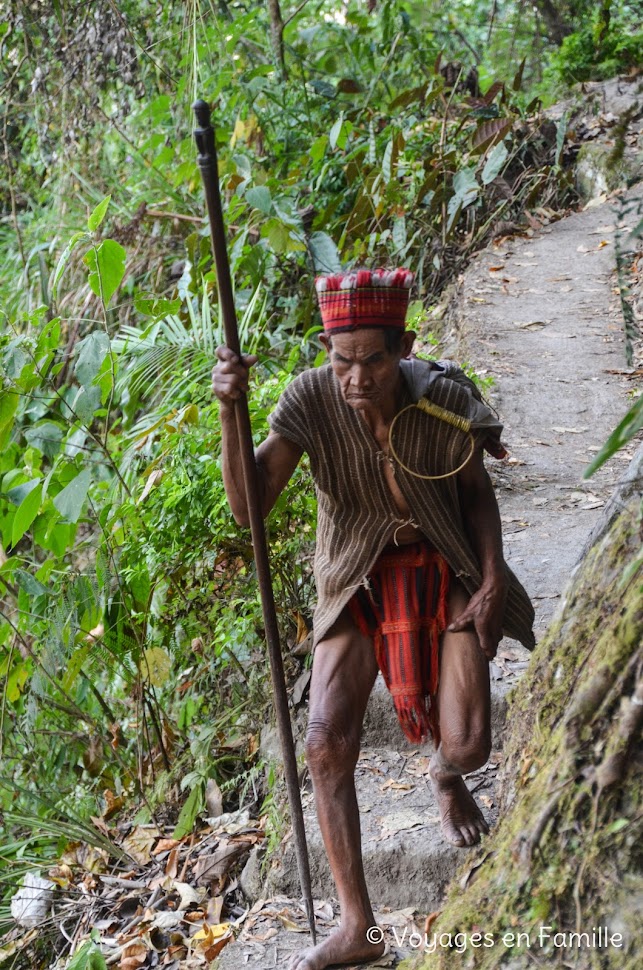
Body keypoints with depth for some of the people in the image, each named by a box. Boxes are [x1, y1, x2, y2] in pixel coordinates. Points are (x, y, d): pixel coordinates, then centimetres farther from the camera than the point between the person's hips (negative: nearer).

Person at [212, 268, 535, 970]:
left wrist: (494, 578, -9)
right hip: (357, 582, 1)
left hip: (444, 573, -1)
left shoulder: (443, 397, -21)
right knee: (326, 744, -14)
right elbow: (249, 508, -28)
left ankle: (444, 776, 34)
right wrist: (229, 412, -41)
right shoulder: (311, 400, -21)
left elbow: (476, 489, -1)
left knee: (466, 746, -10)